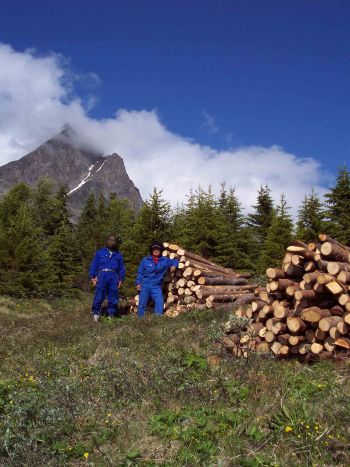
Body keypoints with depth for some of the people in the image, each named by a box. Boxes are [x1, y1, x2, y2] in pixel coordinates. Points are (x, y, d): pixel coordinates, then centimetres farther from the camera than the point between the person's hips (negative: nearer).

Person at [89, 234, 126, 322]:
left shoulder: (118, 255, 21)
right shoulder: (100, 253, 14)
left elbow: (122, 268, 21)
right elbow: (94, 265, 10)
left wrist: (121, 279, 10)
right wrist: (92, 277, 0)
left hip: (113, 277, 2)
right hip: (102, 275, -2)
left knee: (113, 297, 2)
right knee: (99, 296, -9)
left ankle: (111, 315, 10)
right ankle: (96, 313, 0)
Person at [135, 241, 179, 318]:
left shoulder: (165, 260, 6)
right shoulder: (145, 260, 2)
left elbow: (175, 261, 19)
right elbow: (140, 272, 5)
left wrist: (174, 265, -3)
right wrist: (138, 283, -2)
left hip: (156, 286, 1)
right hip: (145, 286, -1)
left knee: (160, 303, -11)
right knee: (142, 304, 1)